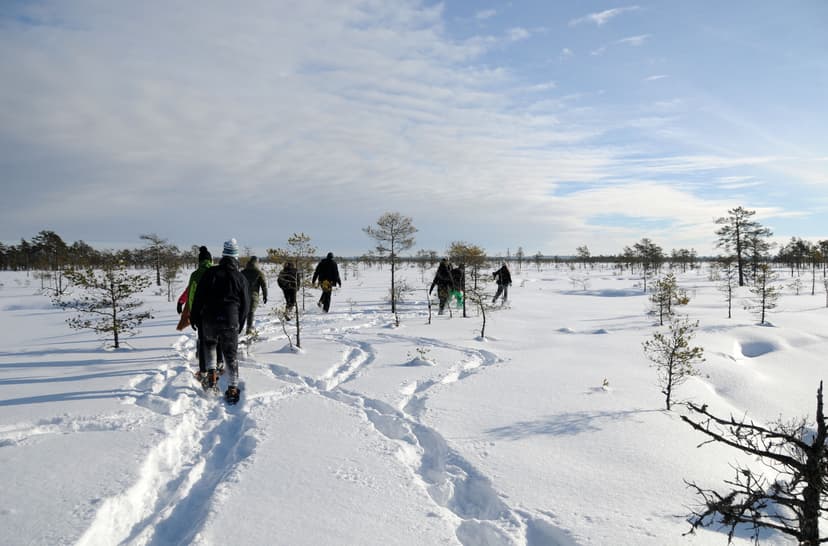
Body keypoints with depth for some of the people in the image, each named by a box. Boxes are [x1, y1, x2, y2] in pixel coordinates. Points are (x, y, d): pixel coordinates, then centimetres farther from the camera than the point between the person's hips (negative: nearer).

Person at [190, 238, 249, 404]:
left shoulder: (210, 273, 0)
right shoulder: (241, 278, 2)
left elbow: (199, 297, 1)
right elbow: (245, 304, 6)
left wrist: (194, 317, 10)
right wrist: (240, 324, 17)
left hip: (209, 320, 1)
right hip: (231, 322, 0)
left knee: (210, 344, 28)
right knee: (231, 356, 7)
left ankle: (212, 374, 12)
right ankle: (233, 389, 4)